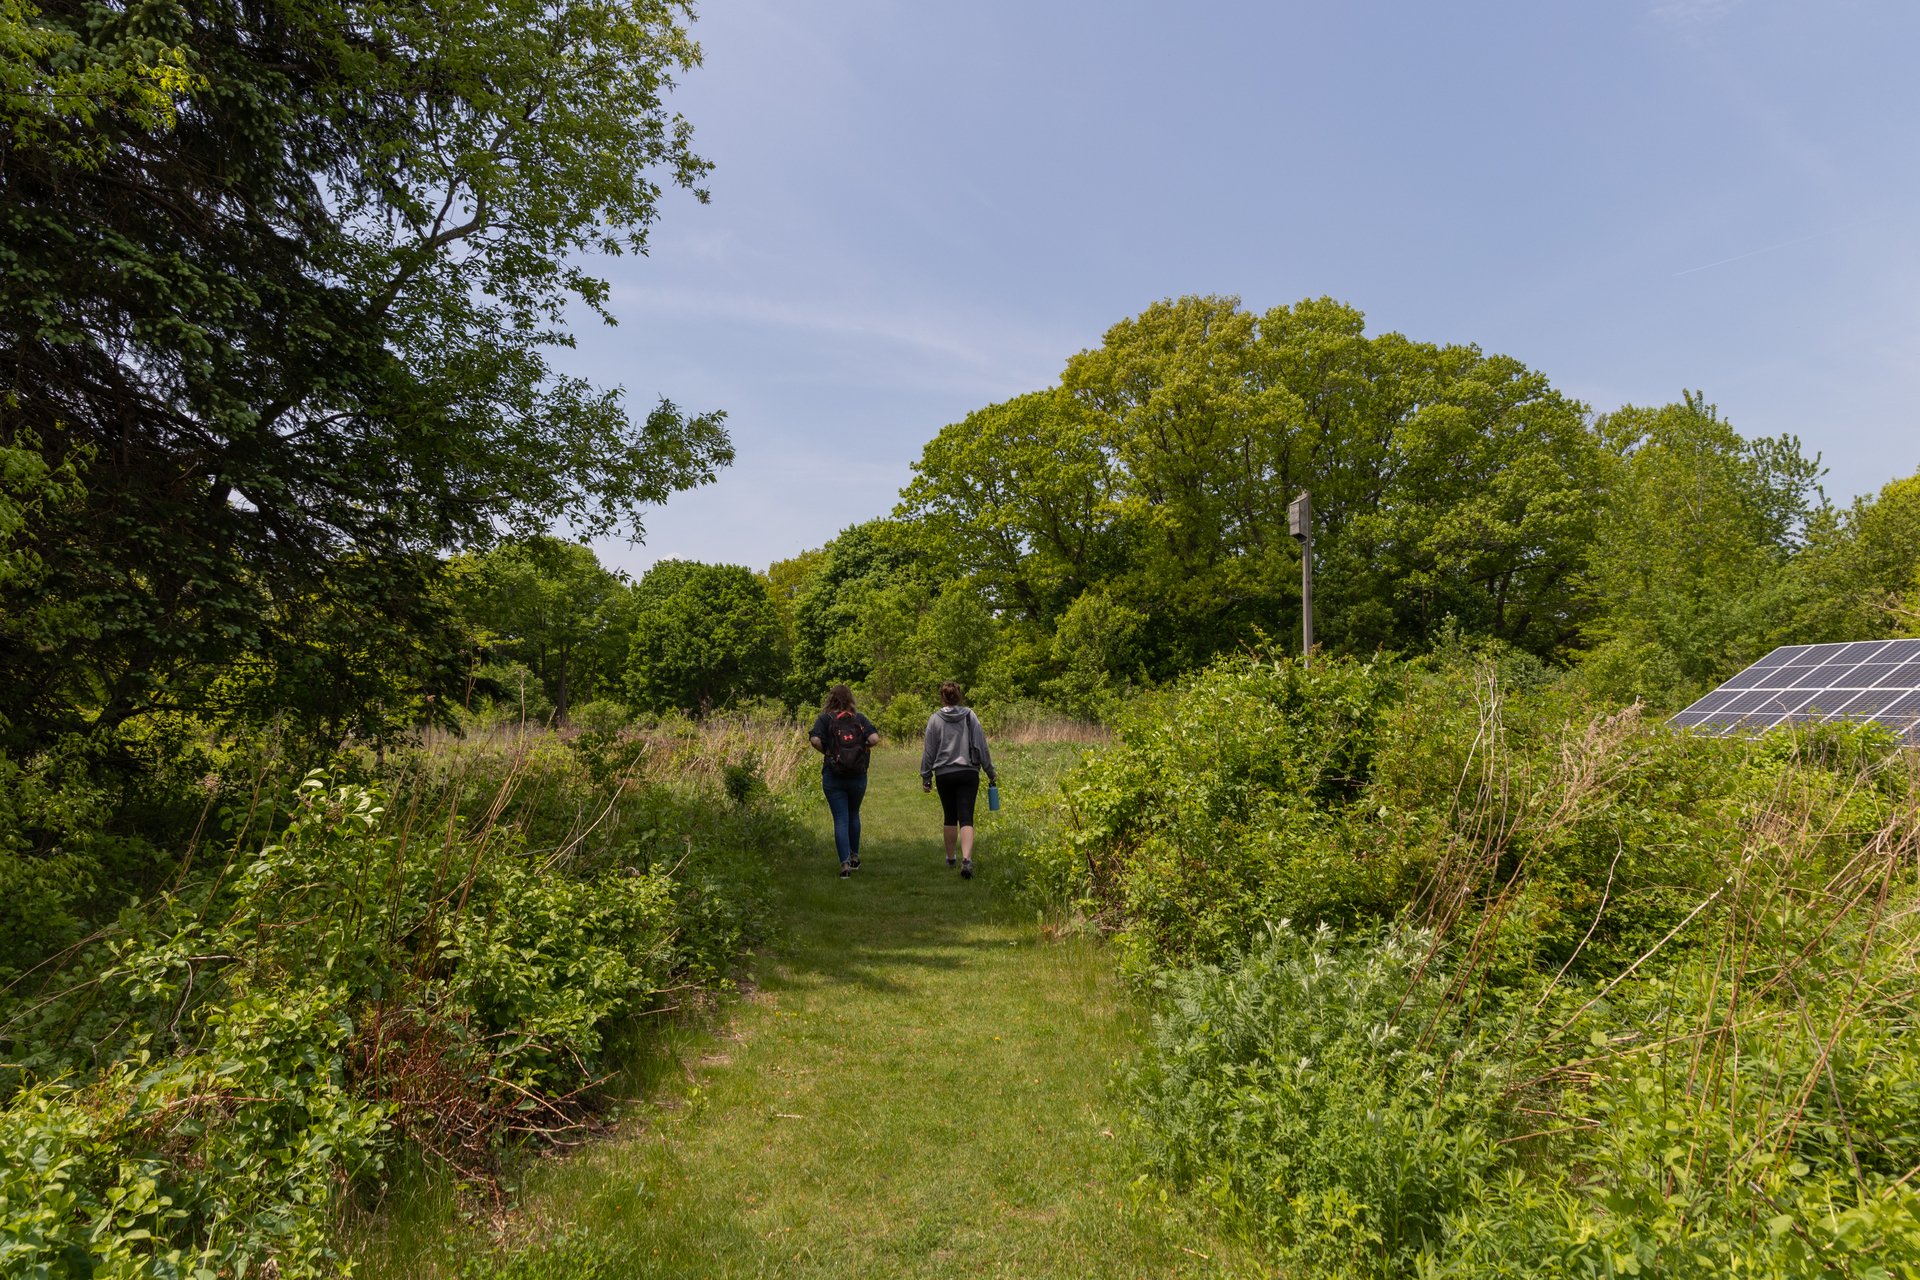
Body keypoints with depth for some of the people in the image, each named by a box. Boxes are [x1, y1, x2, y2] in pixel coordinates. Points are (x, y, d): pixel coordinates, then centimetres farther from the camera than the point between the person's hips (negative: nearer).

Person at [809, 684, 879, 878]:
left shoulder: (825, 718, -2)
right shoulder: (859, 719, 2)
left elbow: (815, 739, -18)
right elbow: (874, 739, -12)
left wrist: (826, 752, 0)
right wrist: (862, 748, 7)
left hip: (833, 776, -2)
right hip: (858, 776, 2)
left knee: (840, 820, 2)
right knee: (853, 815, 22)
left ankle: (845, 864, -5)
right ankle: (854, 857, 32)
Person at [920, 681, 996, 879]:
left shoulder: (935, 719, -3)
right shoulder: (970, 716, -1)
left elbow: (928, 751, 1)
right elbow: (981, 746, 1)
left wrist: (926, 776, 10)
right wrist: (990, 772, 10)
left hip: (944, 775, 1)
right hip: (968, 773, 0)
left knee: (949, 817, 17)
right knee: (966, 818, -4)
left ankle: (950, 857, 30)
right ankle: (966, 859, -22)